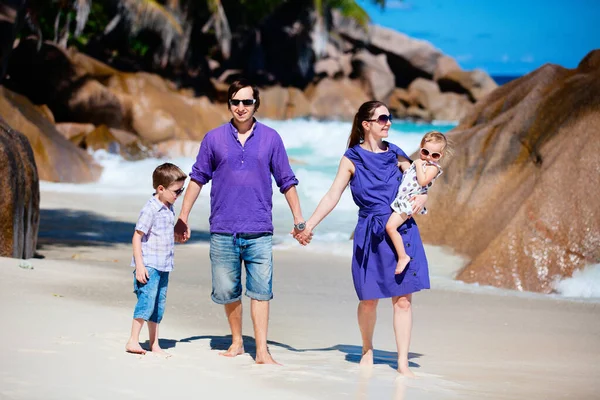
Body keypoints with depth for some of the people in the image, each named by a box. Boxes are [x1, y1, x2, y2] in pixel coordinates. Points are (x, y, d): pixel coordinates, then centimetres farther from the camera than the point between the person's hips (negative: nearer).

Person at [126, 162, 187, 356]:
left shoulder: (169, 209, 11)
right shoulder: (150, 209, -15)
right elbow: (137, 237, -15)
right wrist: (139, 265, -19)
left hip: (163, 266, 8)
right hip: (149, 266, -8)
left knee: (159, 305, 10)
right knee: (147, 302, -12)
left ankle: (154, 344, 16)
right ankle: (133, 341, -6)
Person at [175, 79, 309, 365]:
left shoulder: (270, 138, 5)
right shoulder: (214, 138, 5)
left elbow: (286, 181, 10)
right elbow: (197, 178, 12)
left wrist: (298, 220, 9)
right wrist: (182, 219, 11)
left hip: (259, 232, -1)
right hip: (223, 231, 1)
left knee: (260, 290, -6)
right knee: (227, 292, 7)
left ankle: (262, 351, -3)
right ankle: (237, 342, 25)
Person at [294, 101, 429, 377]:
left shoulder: (396, 155, 10)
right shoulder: (352, 159, 2)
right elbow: (332, 196, 1)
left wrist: (421, 198, -5)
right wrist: (308, 225, -6)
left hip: (402, 232, 2)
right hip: (371, 236, -2)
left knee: (403, 299, -3)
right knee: (369, 299, 3)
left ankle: (403, 363, 1)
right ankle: (367, 350, 29)